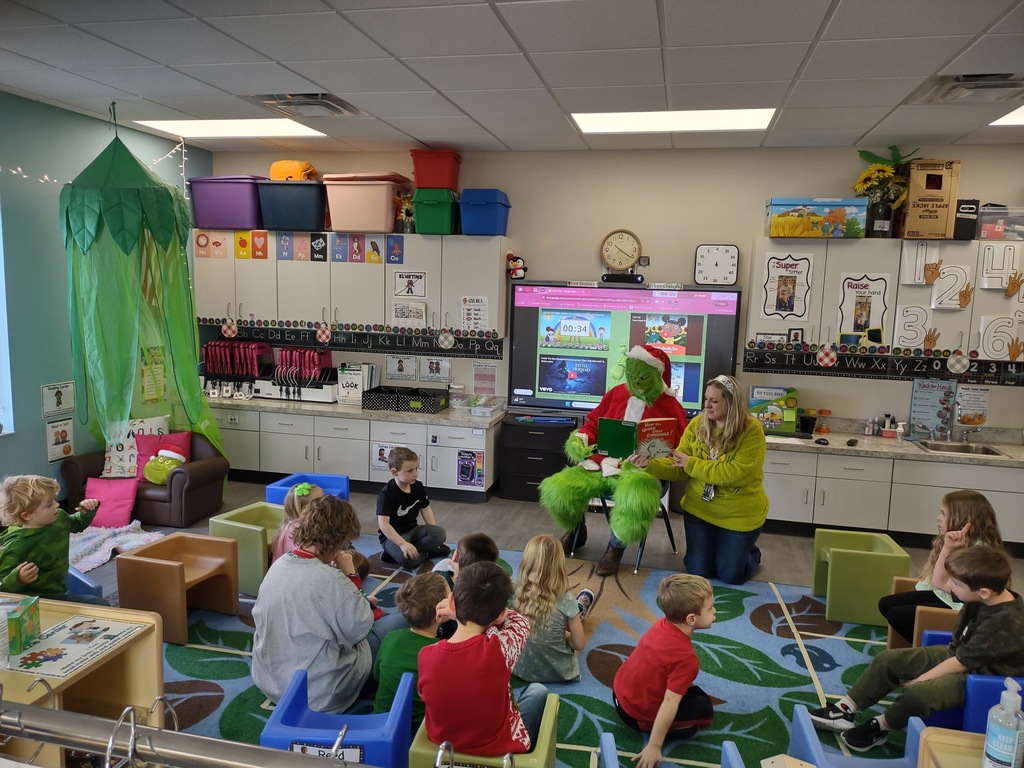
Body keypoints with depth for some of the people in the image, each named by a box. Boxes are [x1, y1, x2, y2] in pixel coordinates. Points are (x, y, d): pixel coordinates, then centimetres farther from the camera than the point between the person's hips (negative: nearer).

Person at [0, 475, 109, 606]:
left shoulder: (60, 518, -1)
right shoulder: (16, 547, -24)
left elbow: (78, 524, 24)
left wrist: (87, 512, 6)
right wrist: (17, 578, -42)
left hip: (59, 593, 8)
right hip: (32, 602, -8)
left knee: (102, 605, -2)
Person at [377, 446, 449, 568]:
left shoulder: (418, 487, 0)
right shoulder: (386, 493, -20)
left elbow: (425, 509, 10)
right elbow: (383, 523, -25)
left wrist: (435, 534, -2)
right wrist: (403, 543, -34)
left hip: (413, 530, 7)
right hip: (393, 535, -7)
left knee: (440, 533, -21)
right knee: (408, 559, -37)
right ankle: (428, 553, -4)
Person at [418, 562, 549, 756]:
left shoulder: (426, 656, -25)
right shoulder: (500, 648, -34)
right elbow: (521, 622, -11)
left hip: (443, 742, 3)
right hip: (498, 748, -3)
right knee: (538, 691, 25)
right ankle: (532, 752, 46)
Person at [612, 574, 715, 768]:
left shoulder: (663, 624, -9)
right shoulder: (686, 658, -31)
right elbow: (669, 703, -31)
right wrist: (654, 747, -26)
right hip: (637, 714, -8)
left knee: (695, 692, 21)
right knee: (705, 709, -1)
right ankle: (649, 727, -3)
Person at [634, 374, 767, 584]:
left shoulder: (751, 430, -19)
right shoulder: (697, 424, -6)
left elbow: (736, 474, -27)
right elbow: (679, 468, -6)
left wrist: (692, 464, -23)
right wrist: (649, 464, -23)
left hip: (740, 514, -3)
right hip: (700, 508, 3)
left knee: (731, 575, 6)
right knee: (698, 571, 4)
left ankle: (751, 553, 39)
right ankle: (711, 548, 38)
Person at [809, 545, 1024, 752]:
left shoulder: (1004, 623, -33)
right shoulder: (989, 594, -10)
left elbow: (960, 663, -25)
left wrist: (919, 680, -14)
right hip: (956, 653, 9)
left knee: (920, 693, -32)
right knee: (888, 659, 3)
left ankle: (879, 727, -3)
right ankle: (845, 711, 9)